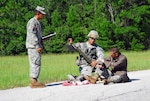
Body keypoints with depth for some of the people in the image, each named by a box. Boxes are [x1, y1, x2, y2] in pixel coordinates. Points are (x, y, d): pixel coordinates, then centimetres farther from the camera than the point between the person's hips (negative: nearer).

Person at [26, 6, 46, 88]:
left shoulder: (37, 22, 21)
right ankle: (34, 81, -13)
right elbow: (32, 35, -18)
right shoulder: (32, 22, -10)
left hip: (36, 47, 10)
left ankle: (33, 81, 12)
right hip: (33, 47, -10)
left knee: (35, 64, 10)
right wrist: (37, 46, -21)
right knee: (36, 63, -12)